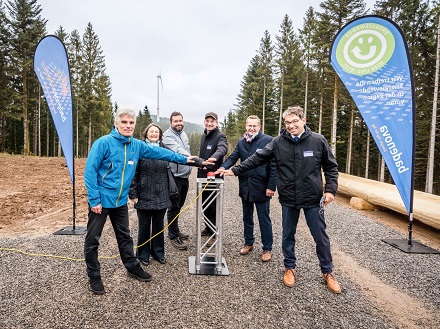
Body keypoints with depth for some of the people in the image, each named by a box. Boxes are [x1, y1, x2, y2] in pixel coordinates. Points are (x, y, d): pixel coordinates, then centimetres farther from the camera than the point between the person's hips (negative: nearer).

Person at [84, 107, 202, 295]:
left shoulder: (136, 145, 2)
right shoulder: (104, 143, -15)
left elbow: (159, 152, 10)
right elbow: (90, 172, -15)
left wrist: (184, 159, 12)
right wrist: (94, 200, -18)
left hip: (120, 201, 5)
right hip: (101, 200, -5)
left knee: (125, 237, 18)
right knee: (92, 239, 9)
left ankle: (133, 267, 35)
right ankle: (94, 276, 27)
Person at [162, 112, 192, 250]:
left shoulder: (183, 134, 14)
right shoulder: (168, 135, -13)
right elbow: (178, 151, -29)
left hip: (185, 175, 8)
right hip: (175, 176, -8)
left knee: (179, 206, 18)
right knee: (174, 207, 1)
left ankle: (176, 231, 34)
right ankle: (173, 236, 13)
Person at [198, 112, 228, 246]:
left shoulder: (220, 136, -11)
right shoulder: (204, 136, 14)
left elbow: (222, 148, -33)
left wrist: (214, 157, -53)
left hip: (214, 176, -7)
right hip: (202, 174, 8)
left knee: (213, 206, 0)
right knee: (204, 203, 17)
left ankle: (213, 233, 13)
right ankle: (208, 227, 35)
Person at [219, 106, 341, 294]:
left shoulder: (318, 141, -7)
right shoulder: (278, 142, -6)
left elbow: (331, 167, 2)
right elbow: (257, 159, -2)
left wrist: (330, 189, -6)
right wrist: (235, 170, -4)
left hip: (313, 199, -1)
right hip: (288, 199, 1)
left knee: (321, 237, 10)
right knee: (288, 236, 15)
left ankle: (327, 272, 33)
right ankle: (289, 268, 37)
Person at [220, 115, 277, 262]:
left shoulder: (268, 140, -9)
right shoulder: (241, 142, 8)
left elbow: (273, 165, -11)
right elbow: (233, 157, 1)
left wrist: (271, 186, -15)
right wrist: (223, 167, -19)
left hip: (261, 187, -5)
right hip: (245, 187, 6)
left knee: (264, 219, 7)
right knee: (247, 217, 19)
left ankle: (267, 249, 23)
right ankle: (248, 243, 37)